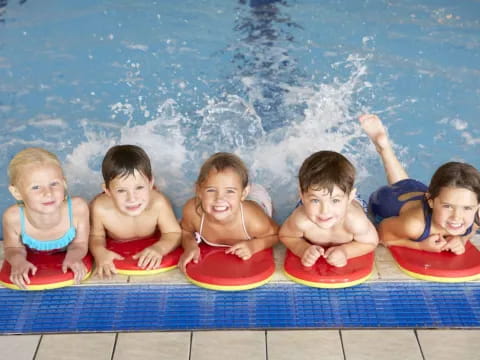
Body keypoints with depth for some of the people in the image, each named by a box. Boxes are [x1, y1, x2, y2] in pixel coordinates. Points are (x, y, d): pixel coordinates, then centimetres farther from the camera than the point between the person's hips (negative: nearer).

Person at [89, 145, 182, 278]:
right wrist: (100, 252, -33)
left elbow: (174, 234, -17)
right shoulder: (100, 208, -30)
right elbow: (96, 236, -10)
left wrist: (159, 248, -39)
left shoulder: (158, 203, -31)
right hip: (116, 257, 0)